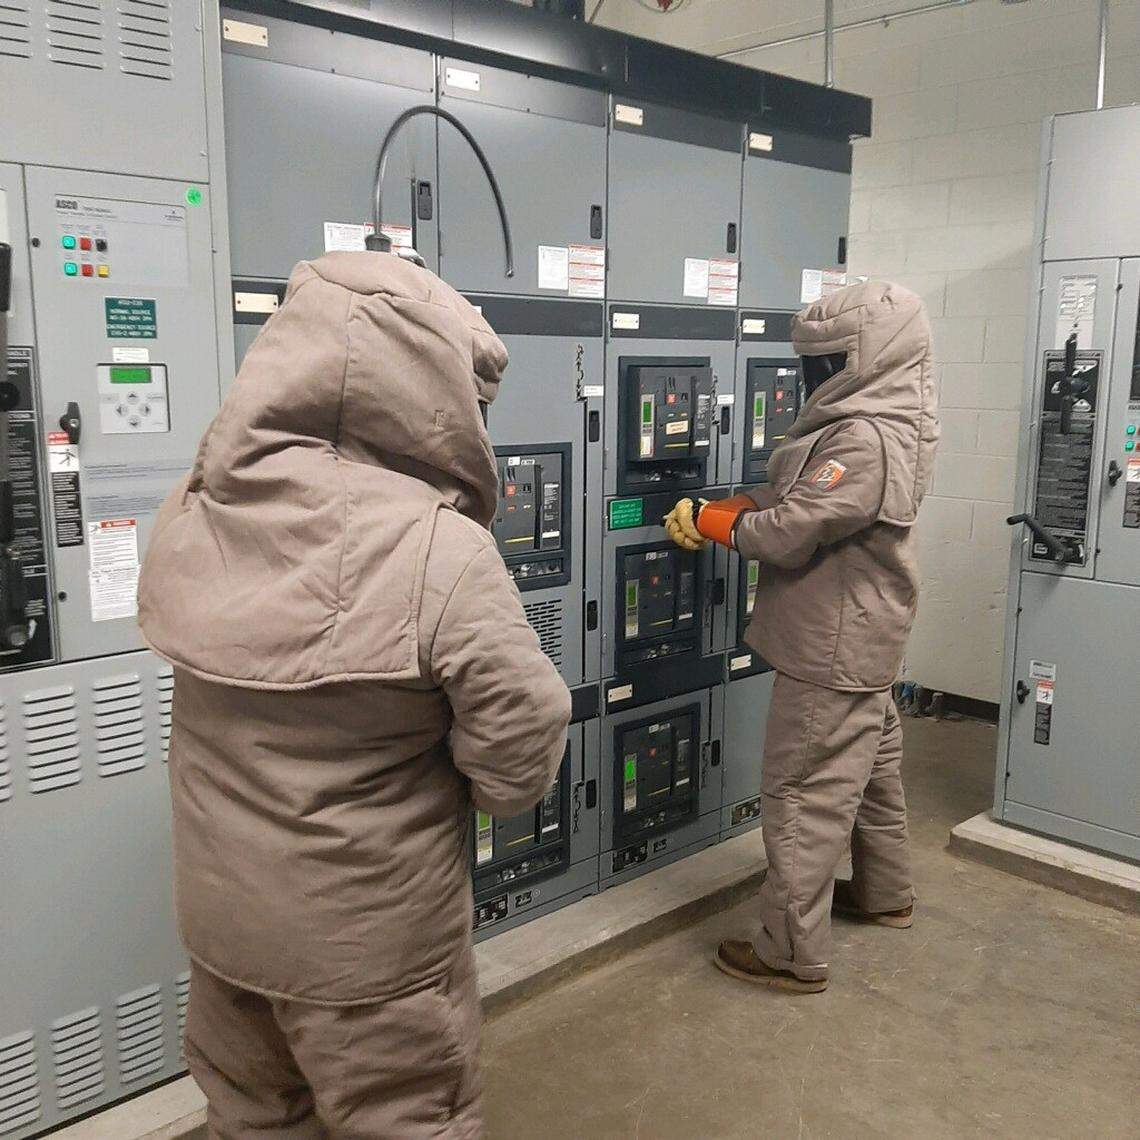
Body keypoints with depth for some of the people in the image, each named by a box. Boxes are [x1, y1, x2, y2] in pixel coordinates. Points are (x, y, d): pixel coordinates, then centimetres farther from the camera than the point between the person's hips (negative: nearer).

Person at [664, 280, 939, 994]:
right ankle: (885, 893, 44)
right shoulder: (890, 425, 8)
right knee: (873, 767, 24)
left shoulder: (867, 439, -25)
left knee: (803, 799, -1)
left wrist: (705, 520, -11)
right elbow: (791, 495, 8)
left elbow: (787, 532, -26)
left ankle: (795, 955, 10)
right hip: (867, 643, 11)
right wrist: (714, 513, -4)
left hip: (832, 654, -11)